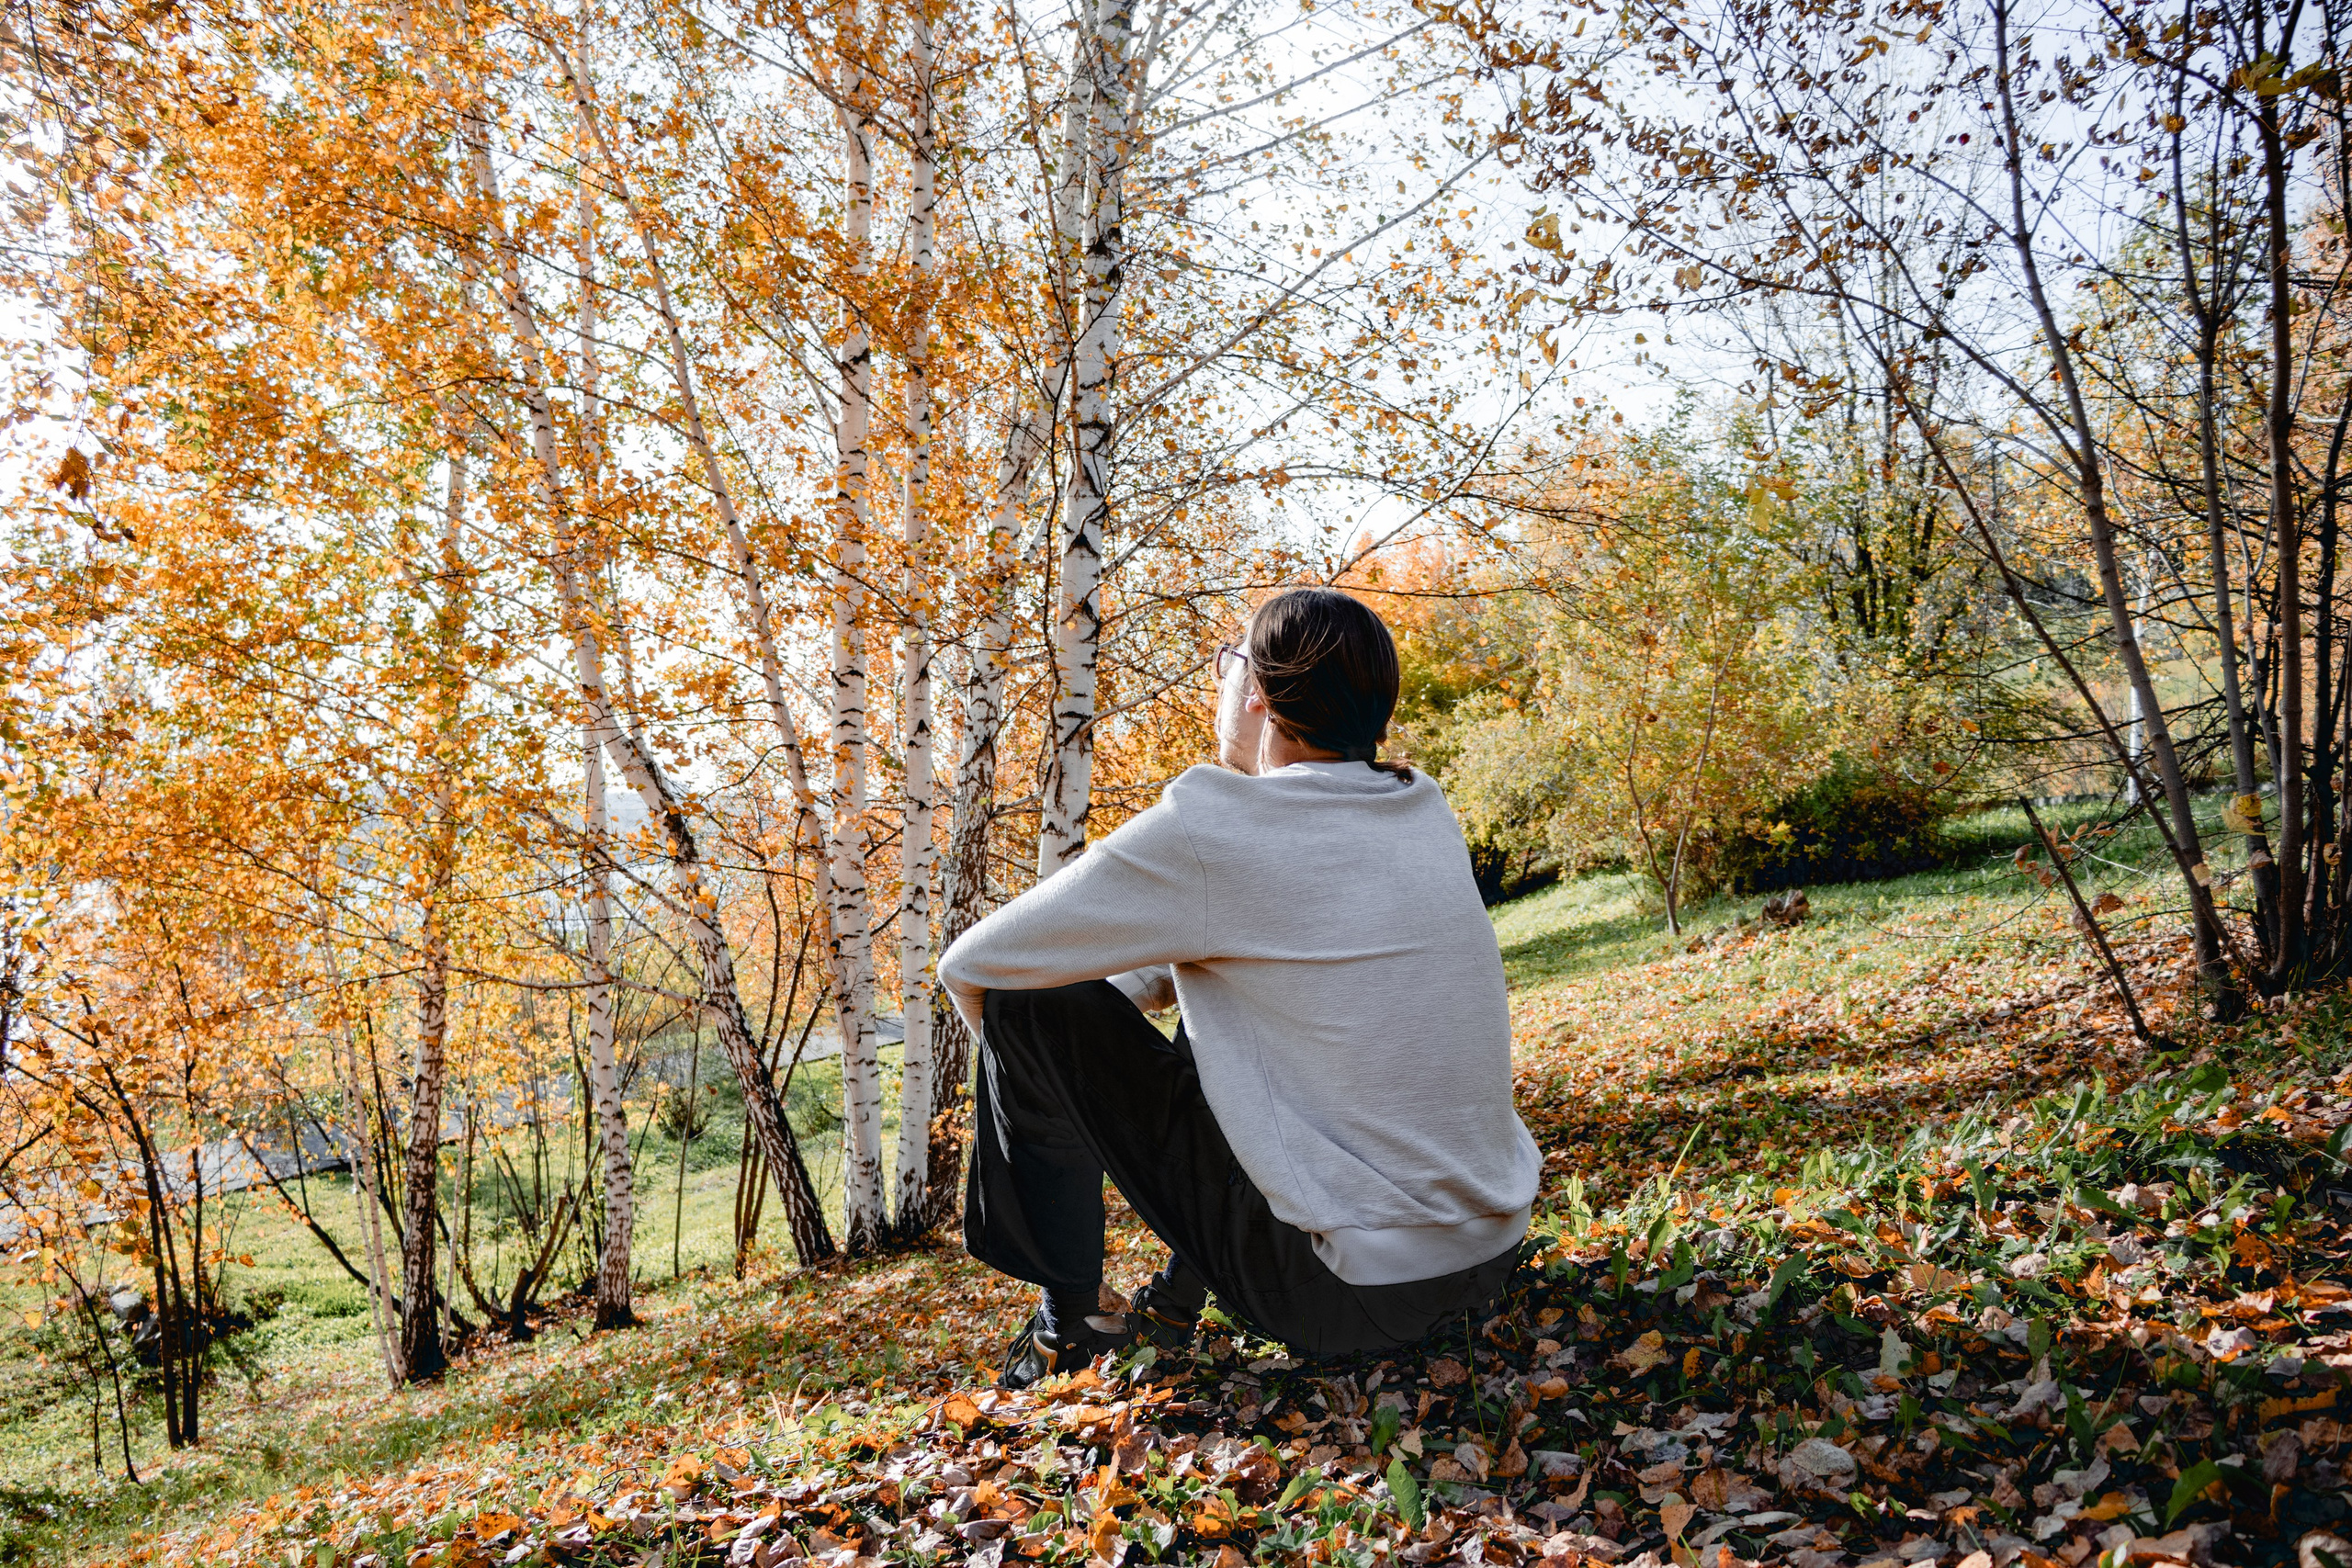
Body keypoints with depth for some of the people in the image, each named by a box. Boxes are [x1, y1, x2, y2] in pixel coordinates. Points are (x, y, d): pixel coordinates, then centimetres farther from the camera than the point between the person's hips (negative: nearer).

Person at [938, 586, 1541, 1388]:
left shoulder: (1211, 824, -15)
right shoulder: (1426, 810, 5)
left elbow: (969, 968, -6)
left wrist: (1018, 1052, 14)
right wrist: (1136, 983, 18)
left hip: (1355, 1289, -7)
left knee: (1034, 1007, -2)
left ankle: (1069, 1325, 13)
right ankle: (1178, 1300, 28)